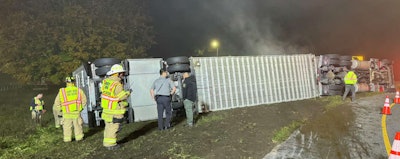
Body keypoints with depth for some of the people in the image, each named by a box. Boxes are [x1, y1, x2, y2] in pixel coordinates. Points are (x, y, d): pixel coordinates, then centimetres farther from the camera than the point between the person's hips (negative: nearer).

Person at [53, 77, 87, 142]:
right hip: (76, 113, 1)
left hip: (67, 113, 0)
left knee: (67, 127, 13)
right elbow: (84, 101, 2)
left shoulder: (62, 91, -7)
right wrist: (81, 108, 13)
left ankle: (67, 139, 19)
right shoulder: (79, 90, -5)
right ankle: (79, 137, 21)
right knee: (78, 126, 15)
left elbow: (57, 103, -2)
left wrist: (60, 109, 12)